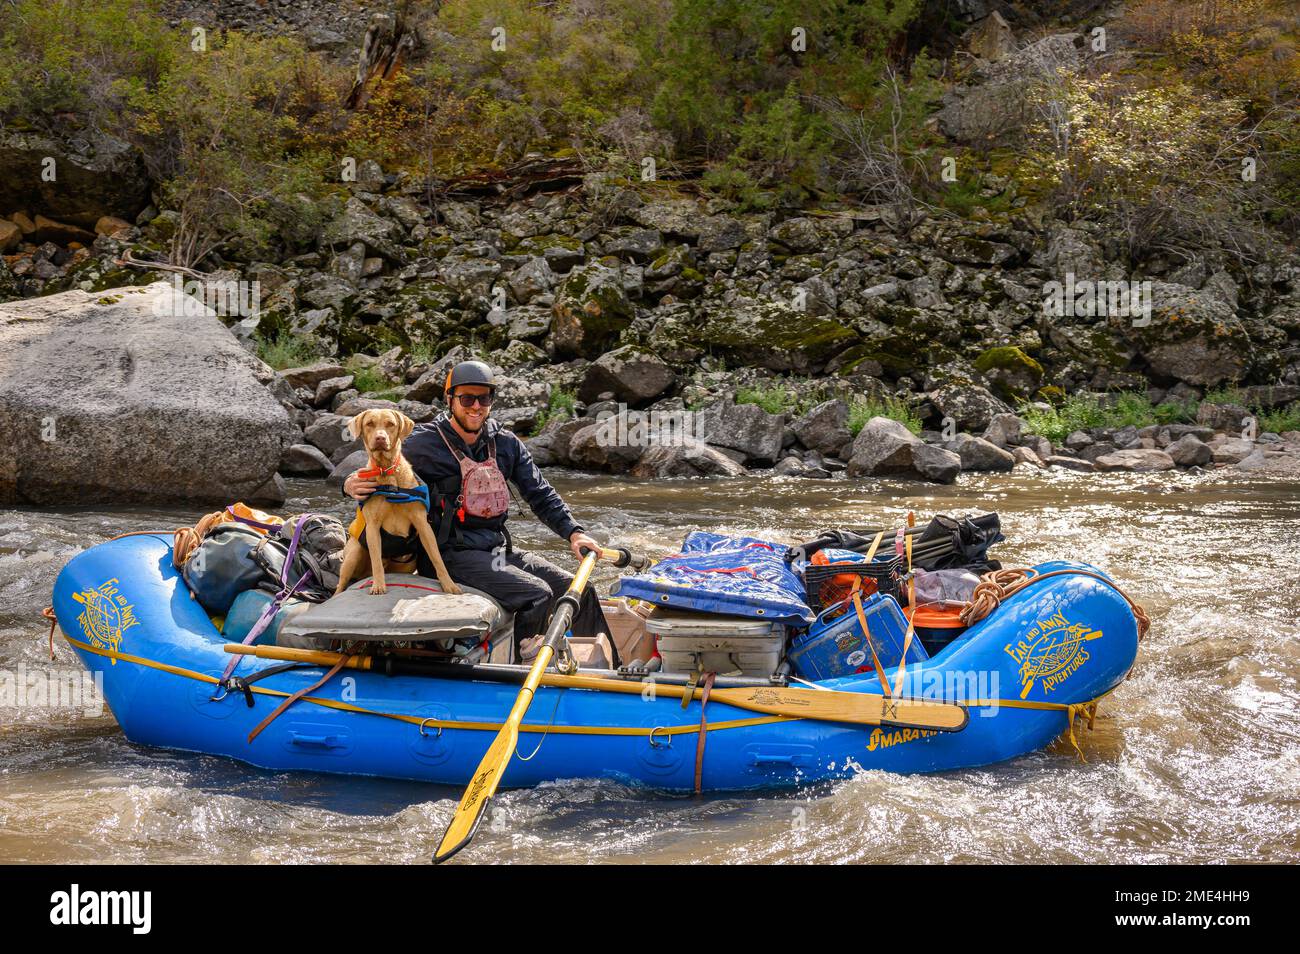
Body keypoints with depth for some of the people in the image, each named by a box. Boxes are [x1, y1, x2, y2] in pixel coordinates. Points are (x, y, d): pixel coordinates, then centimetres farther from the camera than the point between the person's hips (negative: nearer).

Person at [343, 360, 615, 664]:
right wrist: (351, 485, -24)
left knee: (580, 591, 1)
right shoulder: (424, 443, -6)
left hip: (499, 549, 7)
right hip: (453, 555, -6)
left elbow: (541, 495, 10)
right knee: (538, 594, -26)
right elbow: (377, 478, 0)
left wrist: (573, 532, -4)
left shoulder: (506, 444, 8)